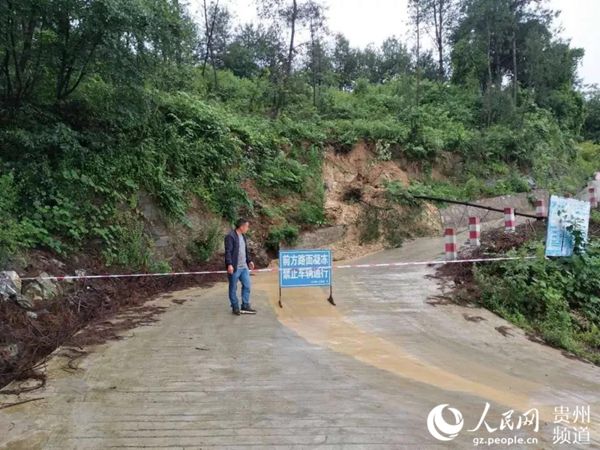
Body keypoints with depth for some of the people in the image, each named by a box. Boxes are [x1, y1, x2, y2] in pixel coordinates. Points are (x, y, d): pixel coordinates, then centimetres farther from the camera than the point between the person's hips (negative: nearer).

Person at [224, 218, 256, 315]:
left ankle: (245, 306, 18)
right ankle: (235, 308, 14)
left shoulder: (243, 236, 15)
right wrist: (229, 264, -24)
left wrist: (249, 261, 24)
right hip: (234, 268, -9)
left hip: (244, 267, 9)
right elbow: (228, 251, -19)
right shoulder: (230, 236, -13)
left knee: (247, 286, 9)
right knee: (233, 288, 5)